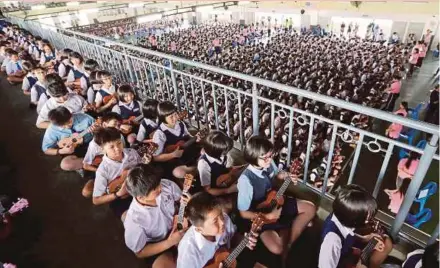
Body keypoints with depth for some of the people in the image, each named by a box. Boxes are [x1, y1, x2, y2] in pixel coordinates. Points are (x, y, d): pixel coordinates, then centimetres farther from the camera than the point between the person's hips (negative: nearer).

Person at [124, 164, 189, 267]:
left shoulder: (167, 185, -21)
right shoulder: (134, 218, -30)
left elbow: (181, 198, 2)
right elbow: (140, 252, -14)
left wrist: (186, 202, -22)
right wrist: (169, 242, -23)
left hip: (179, 227, 4)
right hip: (160, 246, -4)